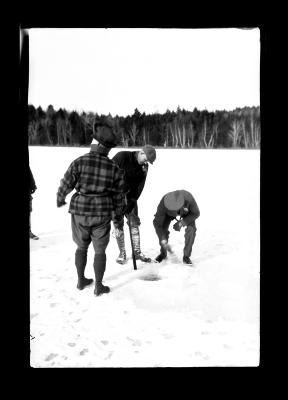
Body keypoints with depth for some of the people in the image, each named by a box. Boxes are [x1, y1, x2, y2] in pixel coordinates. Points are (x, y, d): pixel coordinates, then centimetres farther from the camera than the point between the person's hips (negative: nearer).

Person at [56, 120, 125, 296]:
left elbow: (66, 184, -6)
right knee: (100, 250, 13)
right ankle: (99, 287, 20)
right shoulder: (114, 168, -8)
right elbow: (119, 195, 0)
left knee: (82, 246, 21)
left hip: (79, 211, 1)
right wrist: (118, 213, 18)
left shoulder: (80, 162, -14)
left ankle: (81, 280, 33)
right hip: (102, 214, 0)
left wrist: (60, 200, 15)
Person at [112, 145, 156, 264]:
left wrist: (131, 204, -17)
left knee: (135, 223, 4)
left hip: (130, 196, 5)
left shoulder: (144, 166, -2)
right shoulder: (122, 156, -18)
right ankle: (122, 253, 12)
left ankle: (137, 252, 15)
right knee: (118, 224, -1)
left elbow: (139, 187, -8)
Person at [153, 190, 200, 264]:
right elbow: (157, 223, -31)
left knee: (191, 229, -23)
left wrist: (182, 223, -31)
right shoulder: (163, 204, -40)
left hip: (187, 212, 0)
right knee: (162, 229, -19)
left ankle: (186, 256, -7)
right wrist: (163, 240, -38)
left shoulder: (188, 198, -43)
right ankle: (163, 253, 7)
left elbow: (196, 213, -23)